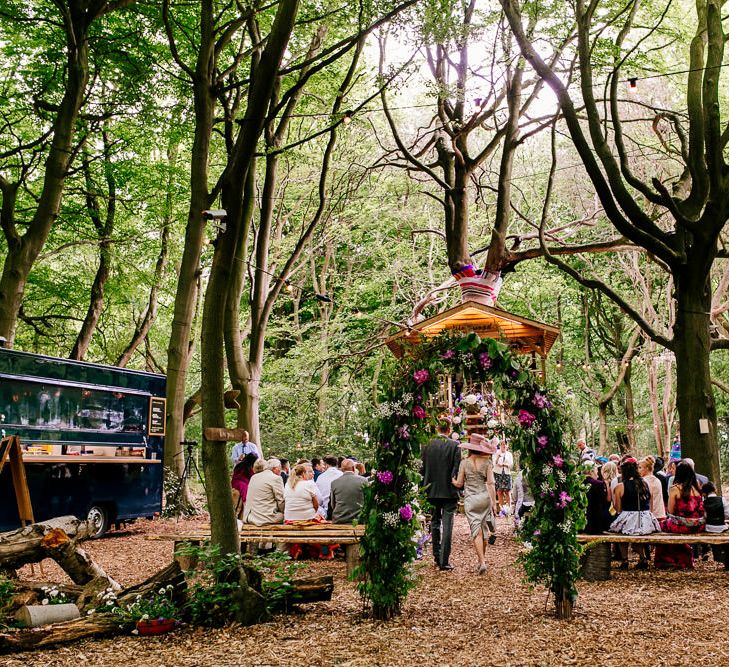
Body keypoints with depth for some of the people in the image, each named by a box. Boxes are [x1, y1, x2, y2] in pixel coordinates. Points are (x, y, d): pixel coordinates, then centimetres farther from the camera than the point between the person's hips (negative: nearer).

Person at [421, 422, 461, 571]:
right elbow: (457, 469, -11)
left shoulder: (426, 445, -2)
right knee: (447, 526, 0)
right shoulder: (454, 445, -9)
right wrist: (457, 487, 1)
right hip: (449, 491, -3)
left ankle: (437, 556, 24)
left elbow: (421, 468, 2)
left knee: (435, 523, 18)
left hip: (432, 491, 3)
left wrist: (424, 487, 11)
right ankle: (444, 561, -2)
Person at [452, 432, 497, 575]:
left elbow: (459, 484, 1)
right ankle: (481, 560, 24)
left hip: (470, 499, -1)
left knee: (476, 531, -1)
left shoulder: (464, 463, -2)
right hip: (484, 497, 1)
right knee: (484, 531, 14)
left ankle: (482, 562, -12)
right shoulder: (487, 462, -1)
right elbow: (491, 483, -4)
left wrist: (451, 480, 21)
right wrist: (493, 502, 0)